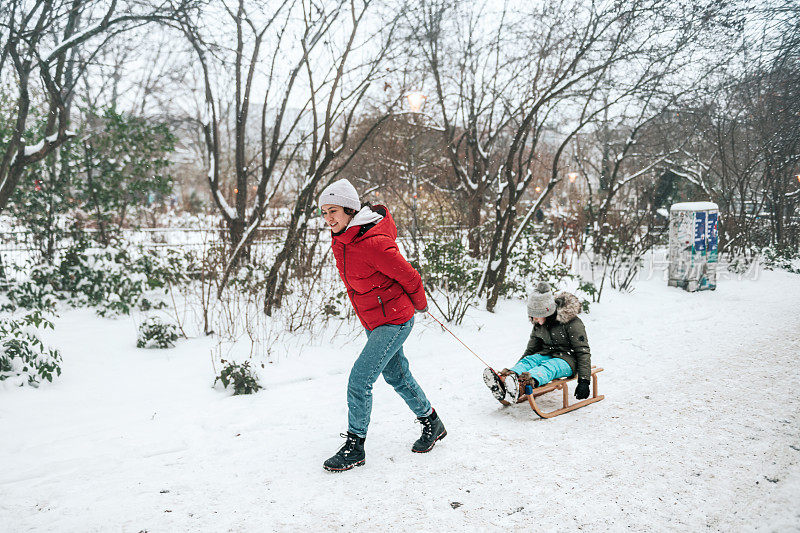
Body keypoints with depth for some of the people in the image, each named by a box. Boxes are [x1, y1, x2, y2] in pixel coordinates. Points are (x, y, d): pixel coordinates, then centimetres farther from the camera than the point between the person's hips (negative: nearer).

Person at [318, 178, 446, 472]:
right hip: (372, 322, 9)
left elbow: (409, 276, -17)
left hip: (394, 321, -9)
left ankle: (354, 447, 7)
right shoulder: (341, 239, 0)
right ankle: (432, 424, 41)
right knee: (396, 376, 21)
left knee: (359, 381, -11)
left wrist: (420, 305, -1)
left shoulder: (373, 243, -28)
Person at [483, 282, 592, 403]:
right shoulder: (539, 324, 5)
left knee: (549, 366, -37)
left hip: (567, 359, -6)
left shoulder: (572, 323, -16)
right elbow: (531, 349, 15)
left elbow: (583, 352, -15)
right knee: (528, 360, -25)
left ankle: (522, 386, -69)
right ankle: (503, 381, -57)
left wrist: (584, 380, -22)